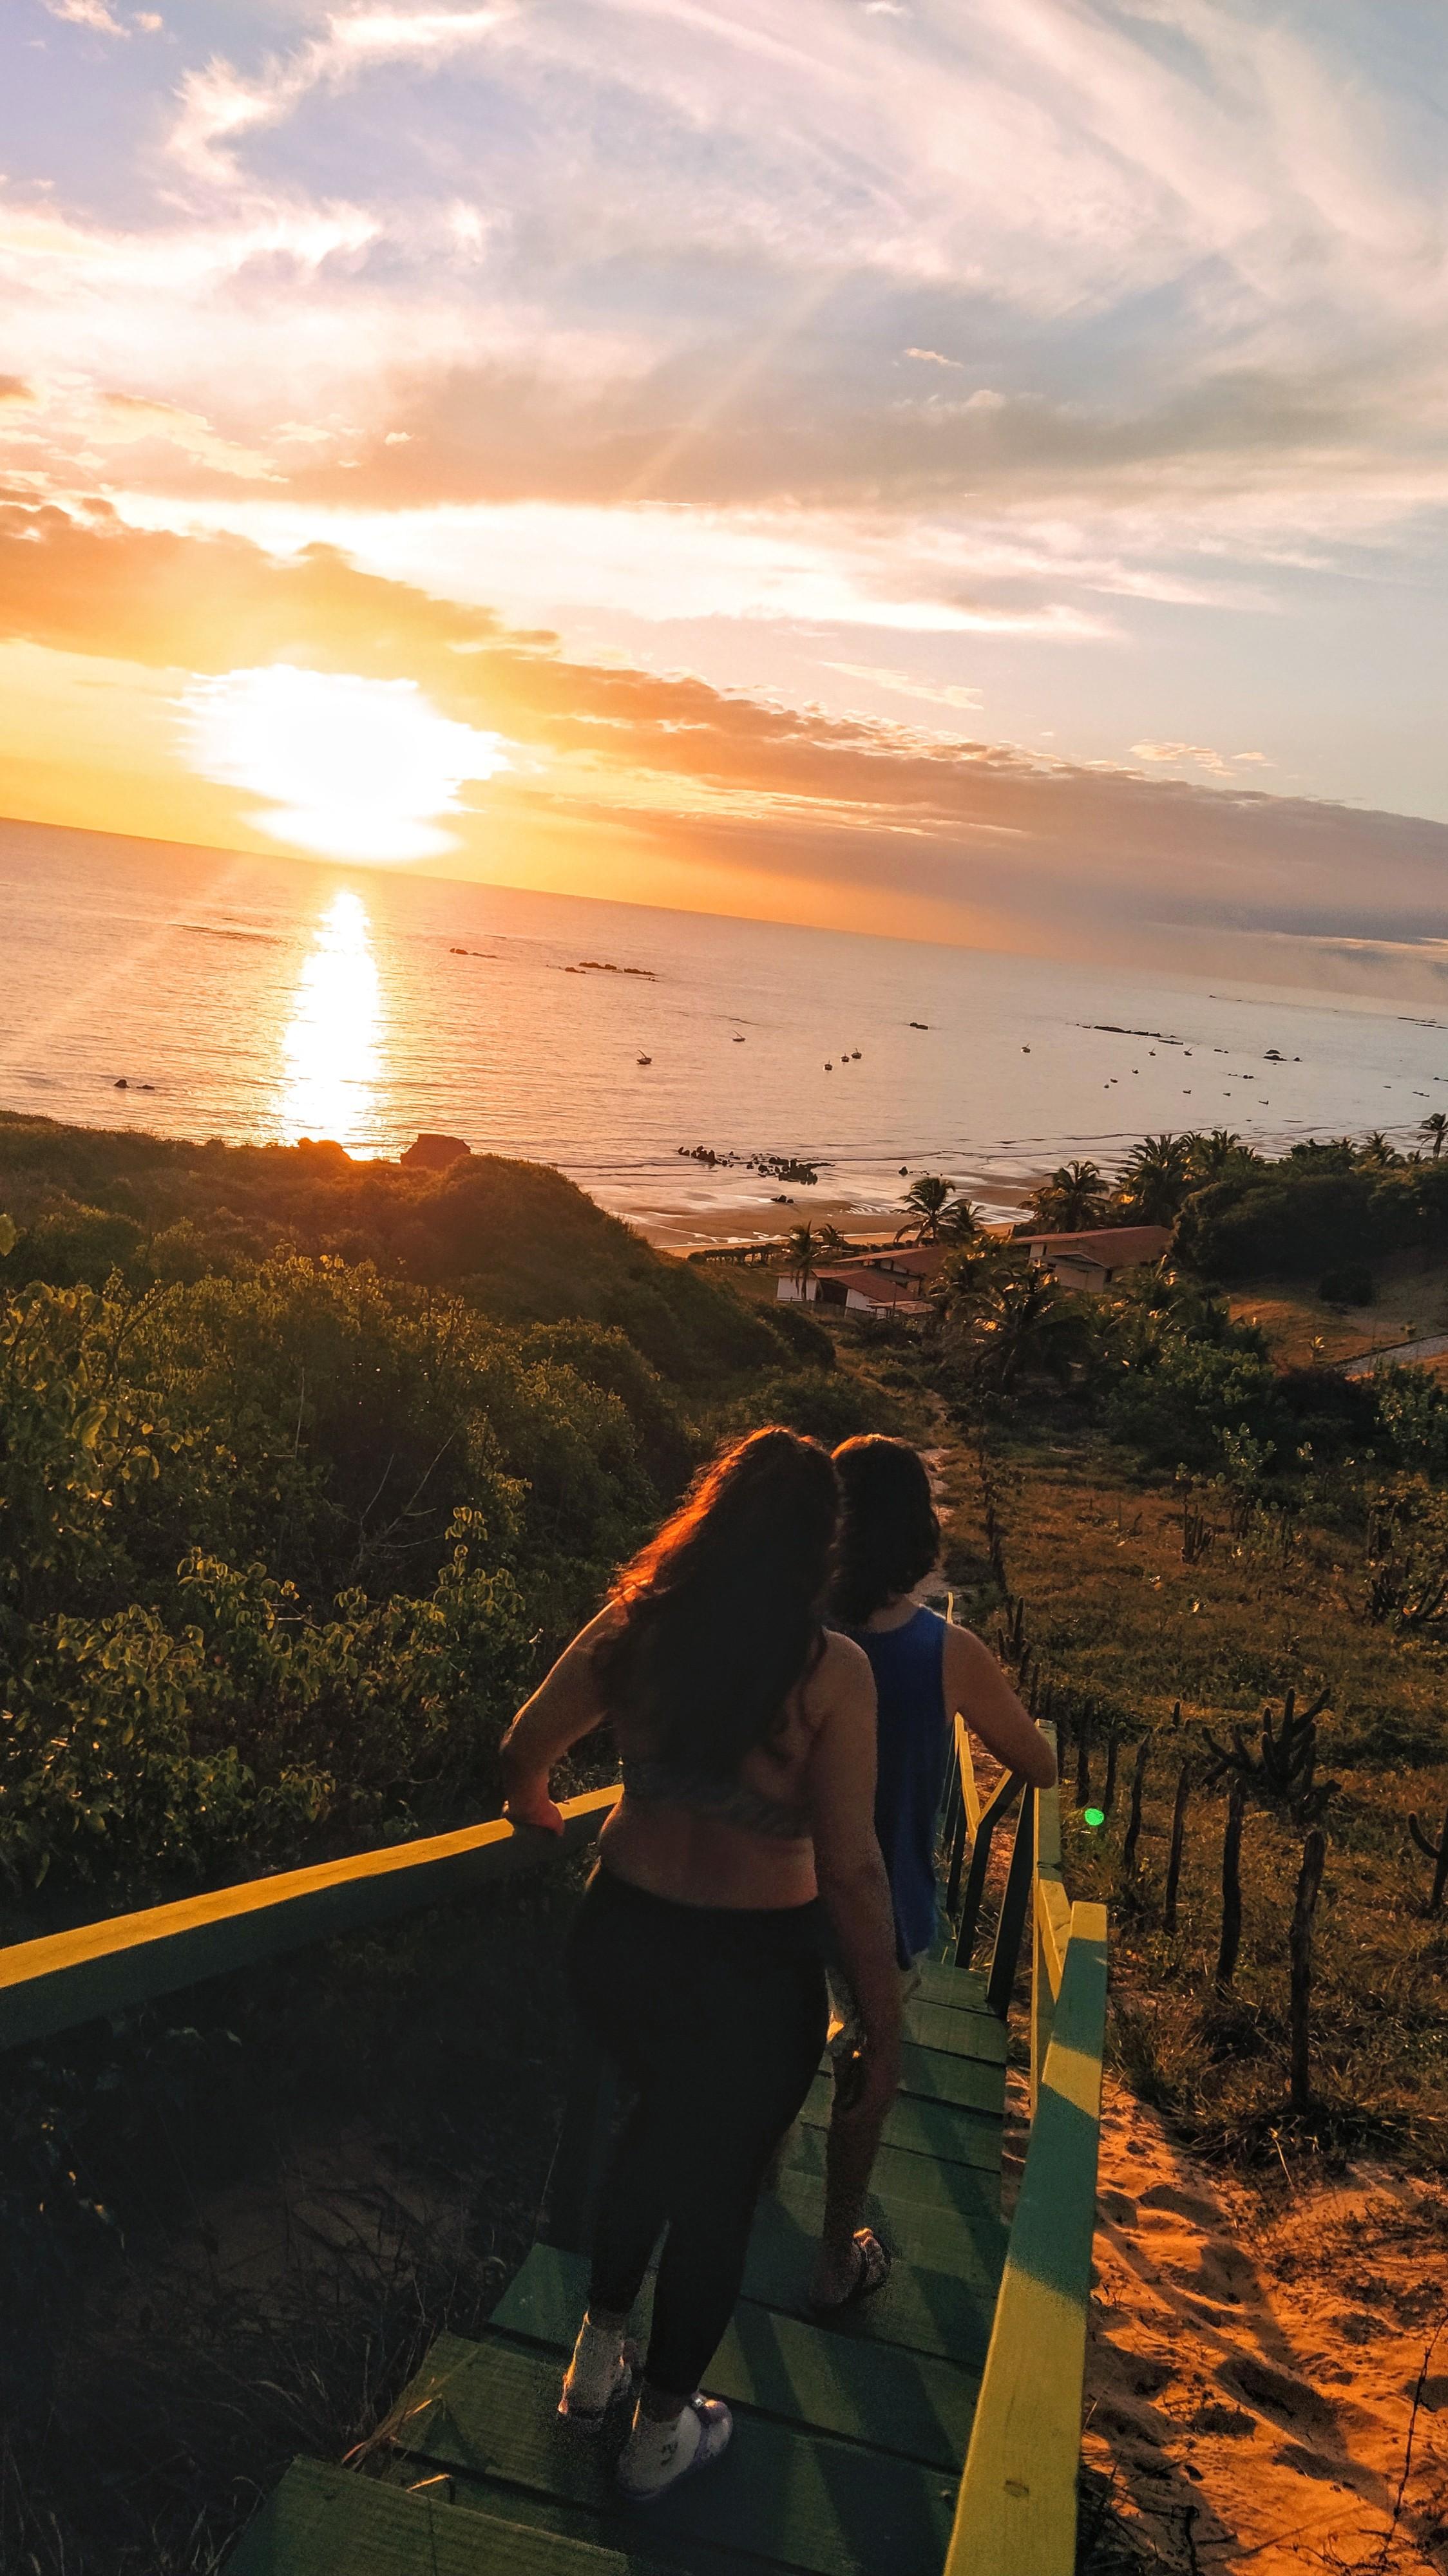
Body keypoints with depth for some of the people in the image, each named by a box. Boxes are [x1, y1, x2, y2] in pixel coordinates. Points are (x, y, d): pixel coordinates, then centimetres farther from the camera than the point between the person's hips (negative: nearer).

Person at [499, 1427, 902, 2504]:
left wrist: (537, 1809, 25)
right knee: (721, 2181, 21)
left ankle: (598, 2356, 49)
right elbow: (850, 1869, -19)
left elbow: (525, 1751, 3)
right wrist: (885, 2027, -7)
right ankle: (664, 2430, 43)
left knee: (661, 2120, 33)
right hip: (754, 1965, -4)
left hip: (623, 1935, 4)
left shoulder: (635, 1625, -9)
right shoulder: (830, 1668, -21)